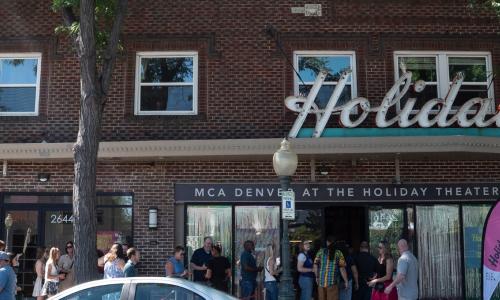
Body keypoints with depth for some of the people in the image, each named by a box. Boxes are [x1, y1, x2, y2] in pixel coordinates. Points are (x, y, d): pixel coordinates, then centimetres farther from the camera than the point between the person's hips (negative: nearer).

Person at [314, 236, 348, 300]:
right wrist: (346, 281, 1)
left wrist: (317, 277, 16)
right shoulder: (338, 253, 1)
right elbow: (342, 268, -5)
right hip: (333, 282, -2)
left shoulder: (321, 251, 6)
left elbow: (315, 265, 3)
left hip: (321, 281, 3)